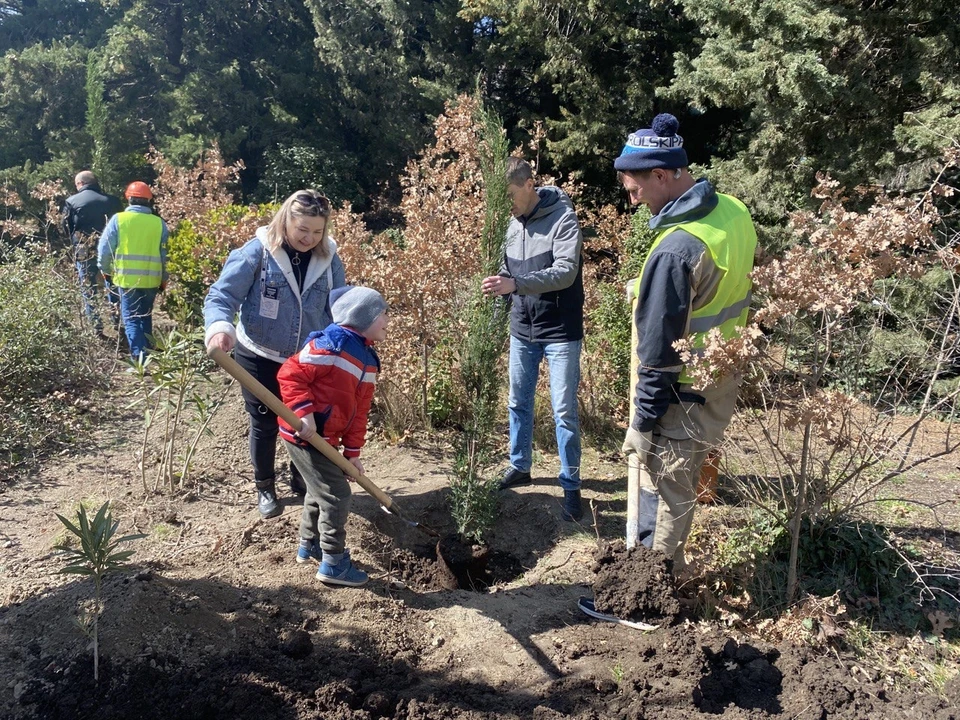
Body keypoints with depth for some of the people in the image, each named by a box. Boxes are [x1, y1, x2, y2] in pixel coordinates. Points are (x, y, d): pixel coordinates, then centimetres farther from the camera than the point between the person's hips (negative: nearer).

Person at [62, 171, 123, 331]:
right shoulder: (112, 200, 3)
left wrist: (76, 244, 16)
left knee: (88, 290, 6)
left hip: (84, 252, -2)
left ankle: (96, 327, 6)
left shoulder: (71, 202, -1)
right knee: (113, 288, 12)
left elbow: (66, 229, 1)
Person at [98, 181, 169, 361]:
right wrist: (164, 279, 17)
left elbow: (105, 249, -1)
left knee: (131, 319, 0)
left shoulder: (118, 219, -3)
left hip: (127, 278, -2)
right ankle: (146, 351, 24)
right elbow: (165, 255, 5)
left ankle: (140, 357, -13)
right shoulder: (159, 223, 1)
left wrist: (106, 272, 16)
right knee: (145, 316, 19)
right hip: (151, 279, 2)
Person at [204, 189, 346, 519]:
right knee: (265, 425, 11)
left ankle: (301, 479, 40)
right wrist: (220, 327, -41)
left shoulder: (328, 259, -6)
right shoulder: (258, 251, -17)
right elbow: (221, 295, -21)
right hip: (260, 357, -3)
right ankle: (264, 487, 33)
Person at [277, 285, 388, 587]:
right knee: (336, 495, -5)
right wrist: (304, 411, -30)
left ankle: (309, 545, 43)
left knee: (321, 490, 23)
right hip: (304, 434, -10)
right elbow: (290, 374, -21)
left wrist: (353, 450, 10)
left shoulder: (368, 360, 8)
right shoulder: (330, 345, -19)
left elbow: (359, 410, 11)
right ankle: (333, 563, 9)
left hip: (327, 438, 10)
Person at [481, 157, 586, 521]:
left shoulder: (563, 218, -15)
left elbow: (566, 271, -28)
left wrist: (515, 284, -38)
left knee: (564, 410, -1)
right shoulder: (514, 222, 5)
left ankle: (571, 485, 12)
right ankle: (519, 466, 33)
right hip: (522, 330, 6)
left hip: (560, 331, -6)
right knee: (518, 402, 15)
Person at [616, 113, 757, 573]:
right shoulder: (733, 211, 0)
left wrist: (644, 420, -12)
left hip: (683, 397, -9)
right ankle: (647, 556, 40)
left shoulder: (675, 250, -28)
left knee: (666, 490, 5)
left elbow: (659, 349, -23)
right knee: (638, 452, 24)